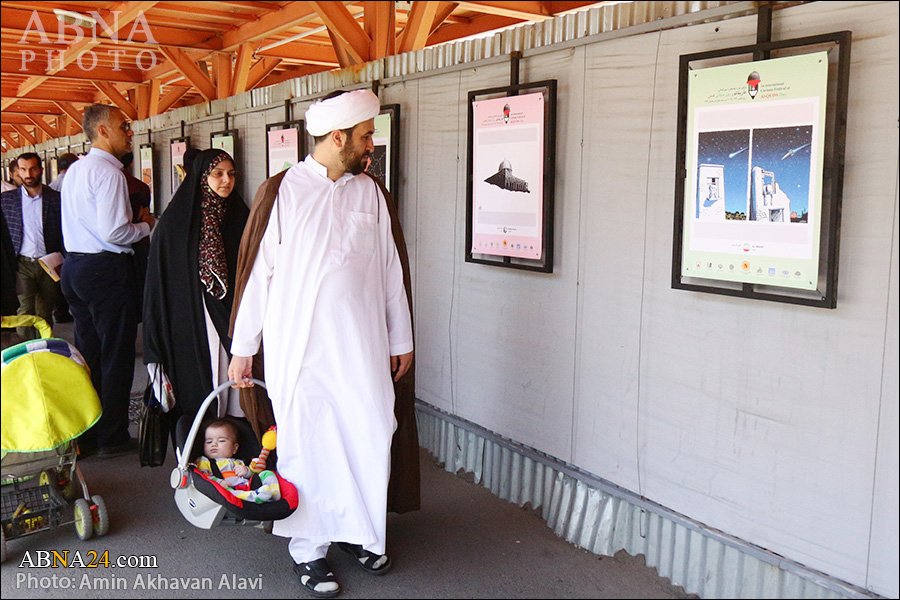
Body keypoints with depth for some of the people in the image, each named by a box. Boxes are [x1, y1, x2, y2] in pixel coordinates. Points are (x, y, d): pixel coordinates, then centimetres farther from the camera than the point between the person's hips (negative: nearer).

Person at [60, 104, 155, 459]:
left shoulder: (75, 170, 14)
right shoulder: (109, 172, -15)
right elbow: (113, 233, -21)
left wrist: (133, 221, 16)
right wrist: (146, 226, -4)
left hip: (75, 266, 9)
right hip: (107, 270, -9)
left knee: (87, 352, 14)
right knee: (116, 356, 1)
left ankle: (83, 434, 23)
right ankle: (112, 437, 9)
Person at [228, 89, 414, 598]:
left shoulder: (369, 192, 9)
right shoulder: (283, 192, -2)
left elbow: (389, 270, 13)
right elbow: (257, 272, 1)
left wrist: (401, 339, 15)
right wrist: (243, 348, 1)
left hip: (361, 344, 3)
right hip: (298, 344, -3)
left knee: (371, 437, 4)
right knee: (307, 444, 3)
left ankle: (359, 532, 26)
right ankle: (310, 548, 19)